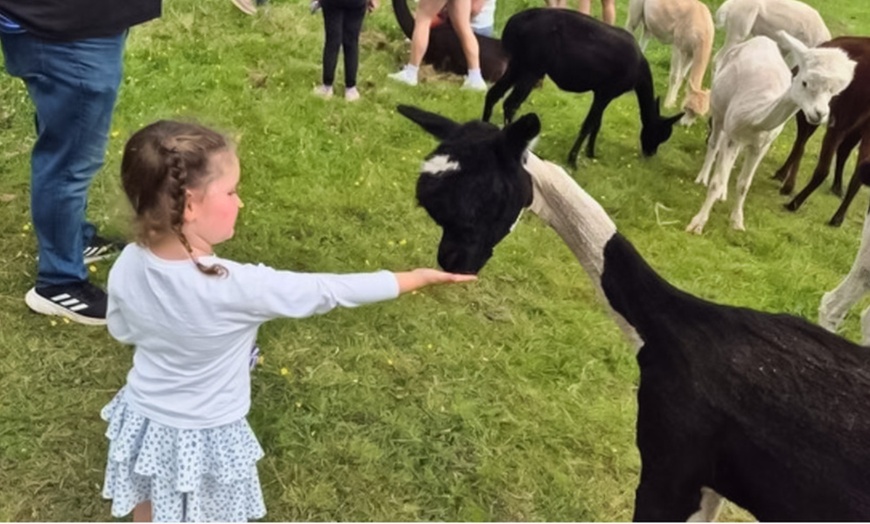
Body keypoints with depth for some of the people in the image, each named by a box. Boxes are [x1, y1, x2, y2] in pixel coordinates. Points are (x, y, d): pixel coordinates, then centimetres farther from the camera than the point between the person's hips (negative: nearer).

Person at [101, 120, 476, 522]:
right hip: (205, 440, -4)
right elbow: (325, 291, -24)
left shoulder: (127, 267, -17)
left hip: (144, 423, 5)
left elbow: (122, 331, 2)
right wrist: (415, 278, -13)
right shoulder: (234, 288, -34)